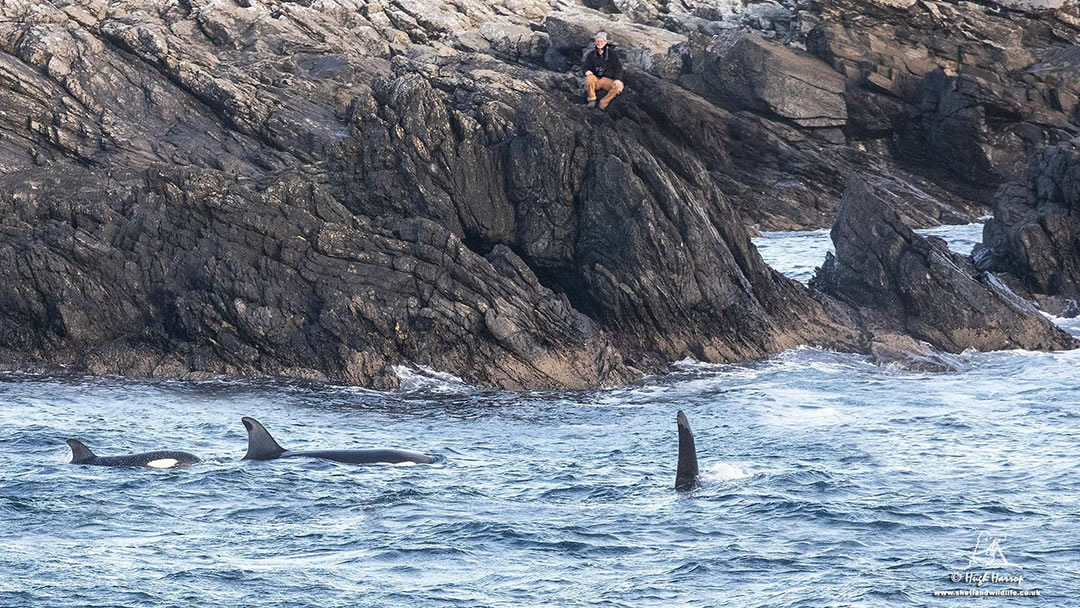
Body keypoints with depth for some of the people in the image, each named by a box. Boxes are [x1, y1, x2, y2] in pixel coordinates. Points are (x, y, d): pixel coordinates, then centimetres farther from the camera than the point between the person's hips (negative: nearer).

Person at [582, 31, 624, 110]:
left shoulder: (612, 54, 6)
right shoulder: (591, 54, 11)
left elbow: (618, 68, 2)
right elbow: (586, 66, 9)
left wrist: (618, 79, -17)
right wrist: (587, 71, -18)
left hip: (608, 80, 0)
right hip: (596, 79, 0)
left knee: (619, 86, -31)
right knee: (589, 78, -36)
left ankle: (603, 103, -17)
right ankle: (591, 100, -15)